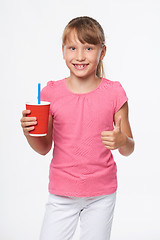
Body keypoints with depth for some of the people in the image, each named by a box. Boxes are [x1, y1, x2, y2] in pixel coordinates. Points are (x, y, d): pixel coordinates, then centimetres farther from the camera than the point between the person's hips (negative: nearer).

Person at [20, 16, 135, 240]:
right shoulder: (51, 92, -5)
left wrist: (122, 141, -21)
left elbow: (129, 149, 0)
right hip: (62, 193, 1)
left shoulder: (114, 93, -7)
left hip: (101, 195, 0)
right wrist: (28, 131, -16)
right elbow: (44, 147, 3)